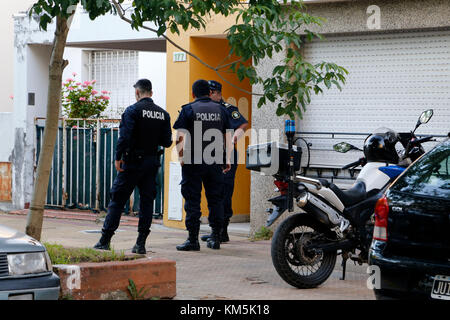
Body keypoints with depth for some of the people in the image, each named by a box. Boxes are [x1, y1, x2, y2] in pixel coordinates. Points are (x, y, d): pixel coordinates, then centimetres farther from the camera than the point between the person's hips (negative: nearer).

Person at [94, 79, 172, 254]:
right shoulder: (163, 114, 6)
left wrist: (118, 157, -11)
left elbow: (125, 137, -19)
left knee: (118, 200, 2)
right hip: (152, 163, 4)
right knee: (147, 201, 7)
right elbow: (167, 142, 6)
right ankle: (141, 244, 5)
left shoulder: (133, 110, -9)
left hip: (133, 162, -4)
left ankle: (105, 241, 5)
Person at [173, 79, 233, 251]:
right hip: (215, 162, 3)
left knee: (192, 200, 0)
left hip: (193, 162, -3)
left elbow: (180, 137, -7)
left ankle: (193, 239, -2)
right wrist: (228, 159, 14)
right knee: (215, 199, 11)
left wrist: (181, 157, 3)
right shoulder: (220, 110, 8)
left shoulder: (188, 109, -2)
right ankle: (215, 238, 13)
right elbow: (228, 137, 8)